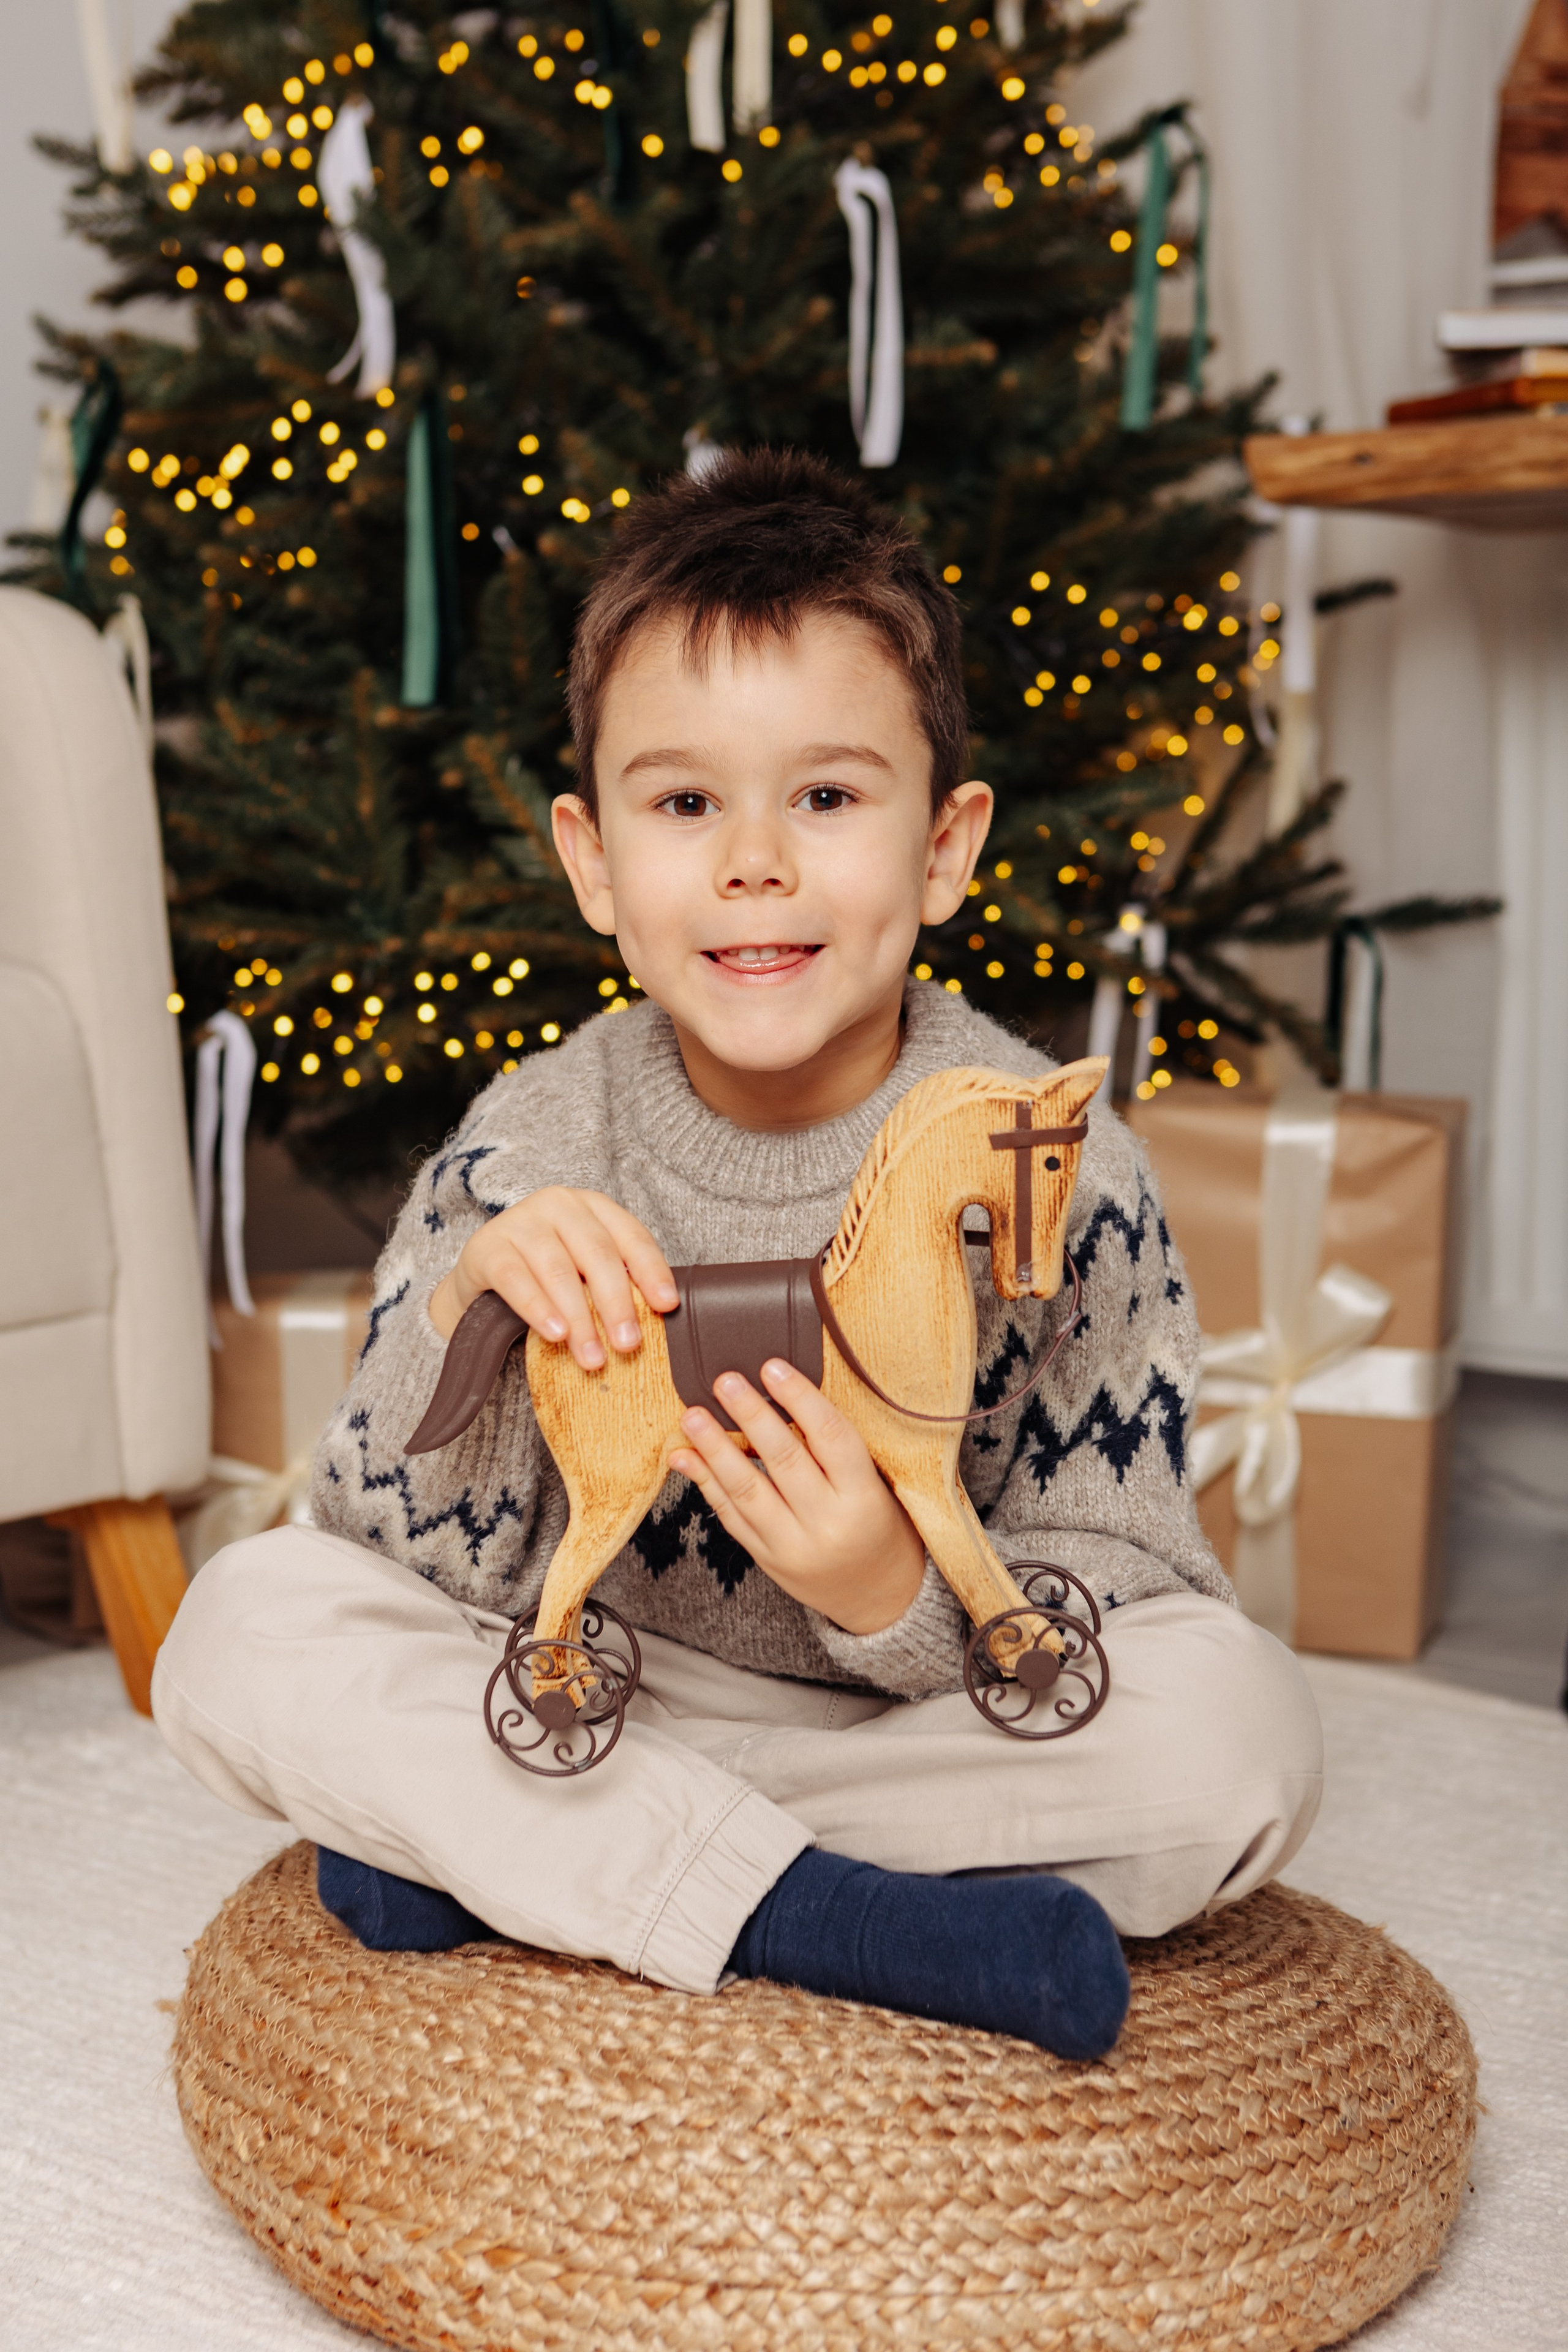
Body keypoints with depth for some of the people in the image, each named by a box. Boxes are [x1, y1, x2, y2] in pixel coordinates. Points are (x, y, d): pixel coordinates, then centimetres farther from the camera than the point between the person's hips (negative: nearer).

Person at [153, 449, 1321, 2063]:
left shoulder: (1049, 1167, -14)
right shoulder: (528, 1151, -9)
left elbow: (1120, 1598, -13)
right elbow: (398, 1578, -10)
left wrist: (901, 1599, -34)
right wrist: (459, 1318, -29)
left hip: (928, 1727, 0)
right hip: (590, 1712, 1)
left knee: (1244, 1729, -29)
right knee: (243, 1622, -19)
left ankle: (494, 1862, -20)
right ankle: (818, 1921, -25)